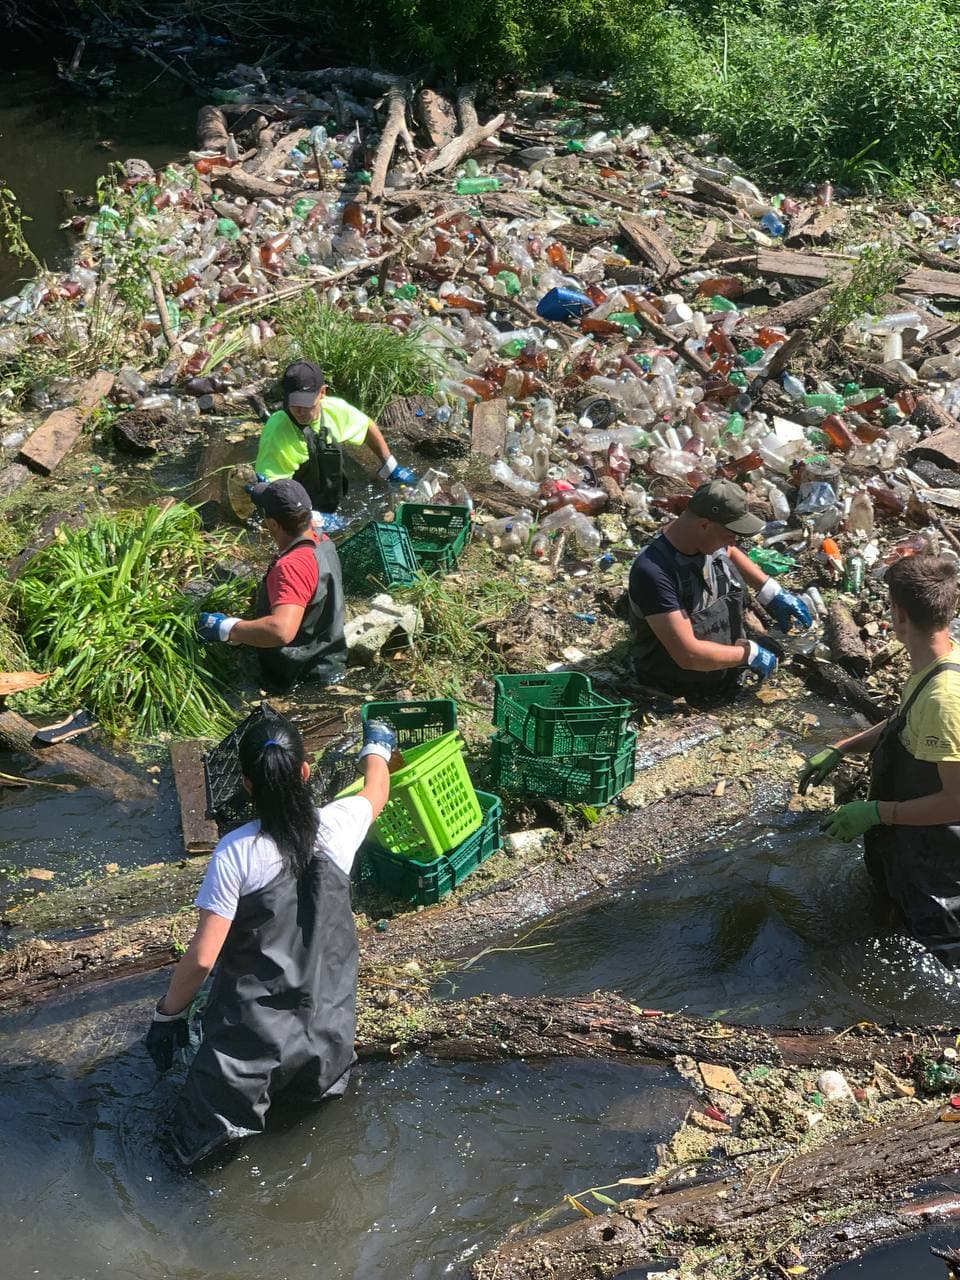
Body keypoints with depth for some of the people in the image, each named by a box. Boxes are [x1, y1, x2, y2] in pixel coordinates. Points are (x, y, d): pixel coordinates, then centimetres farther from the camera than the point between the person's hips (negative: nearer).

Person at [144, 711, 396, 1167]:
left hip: (254, 1023, -2)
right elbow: (377, 792, 13)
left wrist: (167, 1013, -1)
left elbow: (202, 957, -18)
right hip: (327, 1022, 3)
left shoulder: (236, 853, -20)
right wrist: (377, 746, 34)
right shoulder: (337, 826, -11)